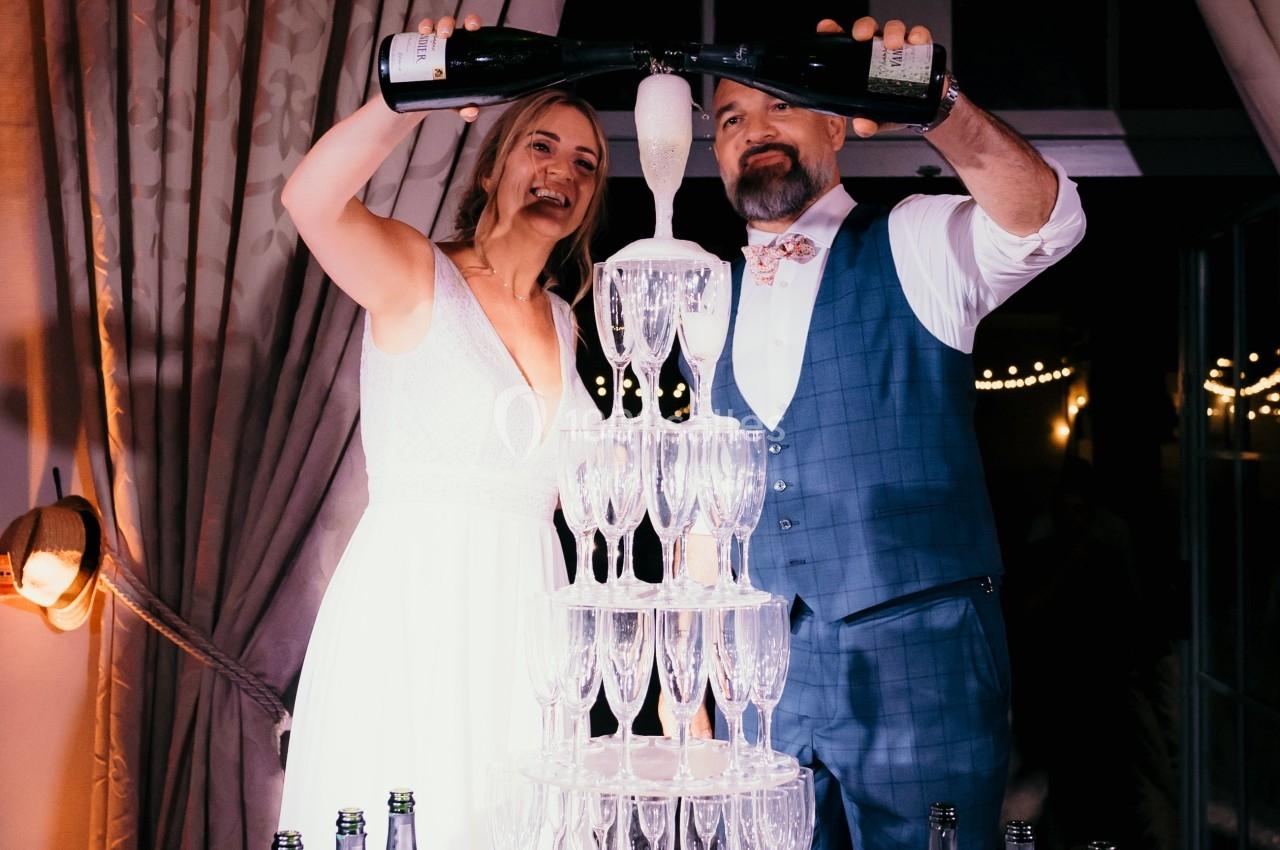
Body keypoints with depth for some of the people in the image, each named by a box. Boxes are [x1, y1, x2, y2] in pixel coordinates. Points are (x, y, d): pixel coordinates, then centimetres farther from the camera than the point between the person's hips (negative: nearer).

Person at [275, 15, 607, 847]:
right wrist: (412, 98, -36)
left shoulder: (561, 321, 14)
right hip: (409, 611, -5)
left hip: (524, 615, 6)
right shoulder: (415, 274, -4)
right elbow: (311, 200, -25)